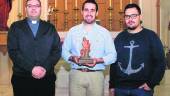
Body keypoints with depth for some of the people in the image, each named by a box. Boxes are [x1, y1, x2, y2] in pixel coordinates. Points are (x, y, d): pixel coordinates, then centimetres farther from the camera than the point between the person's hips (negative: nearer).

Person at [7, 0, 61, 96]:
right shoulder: (16, 27, 7)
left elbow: (57, 50, 4)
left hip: (47, 77, 1)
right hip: (22, 78, -1)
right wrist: (31, 68, -14)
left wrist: (45, 68, -11)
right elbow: (13, 51, -3)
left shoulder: (50, 28, 12)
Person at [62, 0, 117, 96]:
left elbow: (112, 55, 1)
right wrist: (72, 58, -11)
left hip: (96, 76, -1)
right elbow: (64, 51, 10)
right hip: (76, 74, 1)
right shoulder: (73, 31, 8)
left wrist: (98, 60, -15)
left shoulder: (104, 32, 3)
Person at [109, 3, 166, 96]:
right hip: (120, 88, 3)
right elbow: (113, 62, 11)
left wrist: (151, 83, -11)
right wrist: (112, 86, 8)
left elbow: (160, 62, -4)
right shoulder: (119, 37, 9)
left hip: (142, 88, -3)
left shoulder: (151, 36, -1)